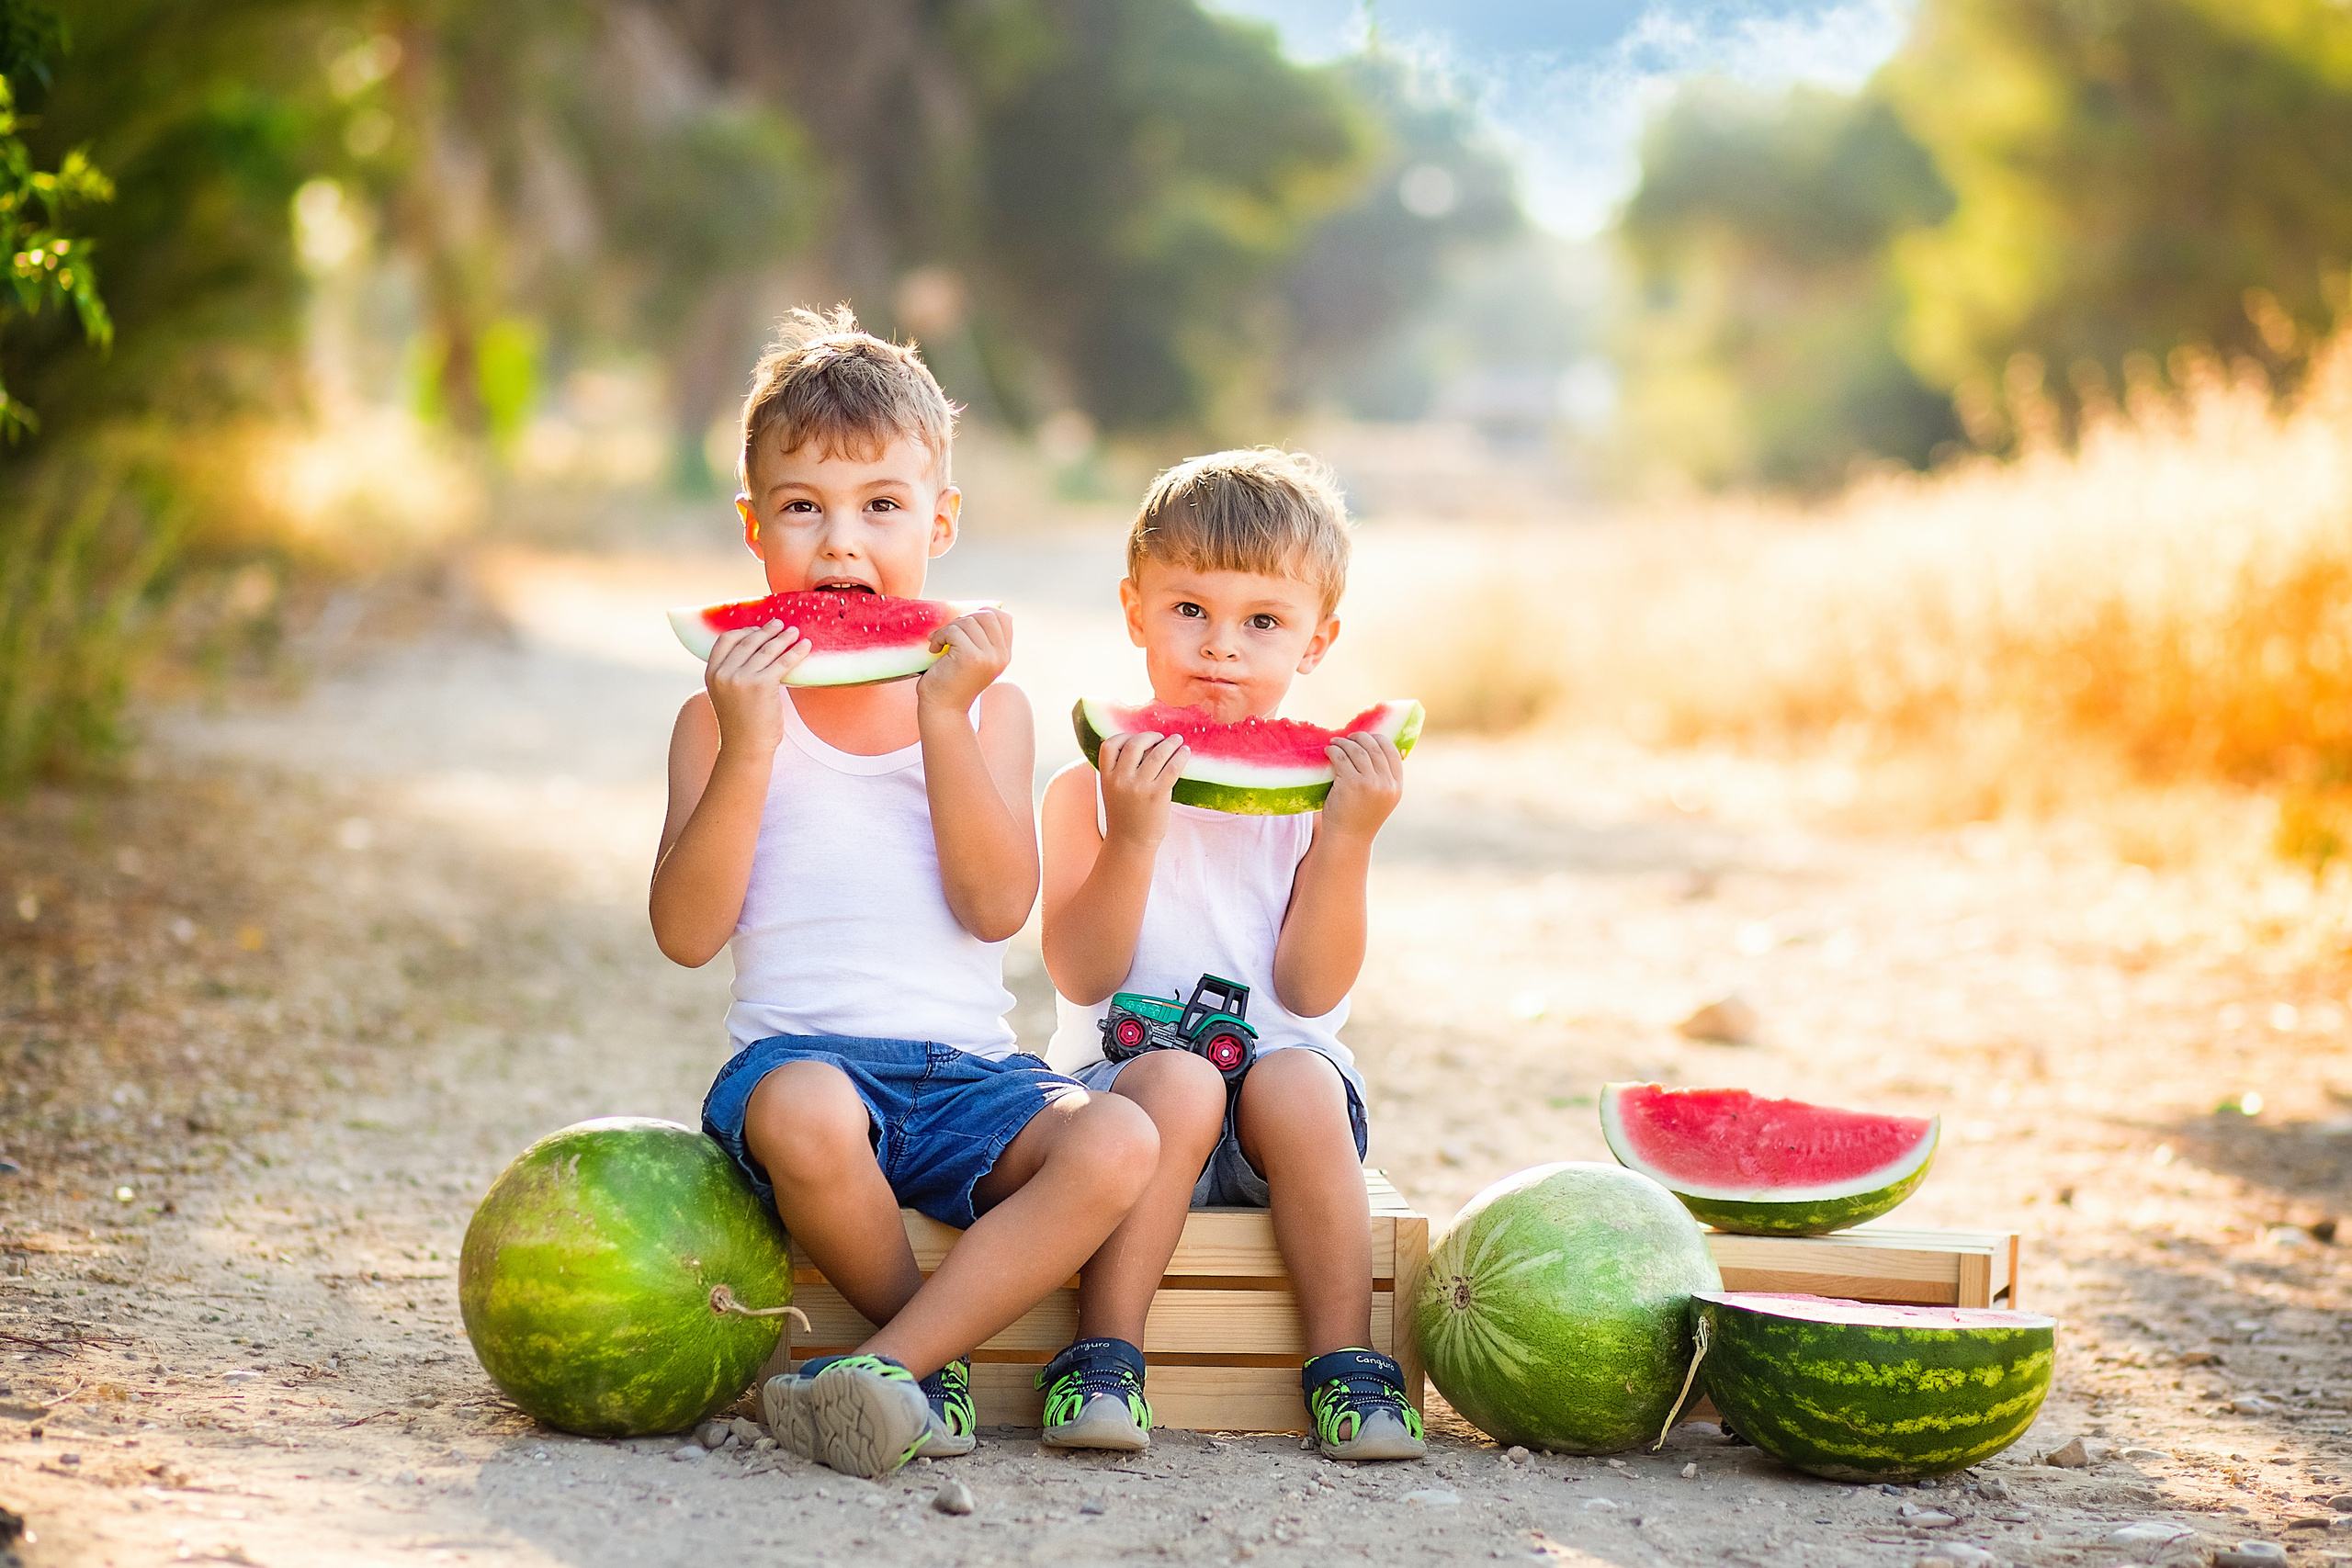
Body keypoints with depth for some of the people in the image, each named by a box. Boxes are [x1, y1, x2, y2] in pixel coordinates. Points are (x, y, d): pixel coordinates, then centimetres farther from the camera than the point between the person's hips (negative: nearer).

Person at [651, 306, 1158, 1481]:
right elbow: (687, 934, -5)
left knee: (1118, 1142, -28)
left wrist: (945, 718, -11)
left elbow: (997, 907, -5)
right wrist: (747, 748, -14)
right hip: (799, 1049, -2)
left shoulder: (987, 705, 11)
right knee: (806, 1116, -39)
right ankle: (942, 1361, -13)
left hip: (967, 1072, 2)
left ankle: (897, 1363, -26)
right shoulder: (728, 712, 8)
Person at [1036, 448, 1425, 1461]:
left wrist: (1348, 838, -17)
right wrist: (1131, 836, -23)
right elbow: (1083, 976, -11)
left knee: (1298, 1083, -31)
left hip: (1283, 1062, 1)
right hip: (1124, 1068, -1)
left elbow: (1311, 991, -6)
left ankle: (1346, 1365, -21)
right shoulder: (1091, 786, 0)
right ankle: (1104, 1359, -26)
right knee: (1176, 1080, -33)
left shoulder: (1324, 789, 3)